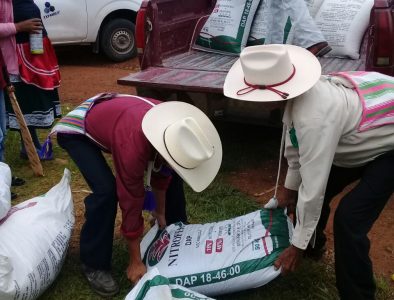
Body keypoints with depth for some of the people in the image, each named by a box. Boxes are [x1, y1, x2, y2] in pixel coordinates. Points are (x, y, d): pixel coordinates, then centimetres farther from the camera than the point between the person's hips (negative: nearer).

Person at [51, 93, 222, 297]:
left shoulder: (172, 127, -23)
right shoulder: (133, 146, -43)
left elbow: (162, 171, -5)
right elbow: (131, 202, -32)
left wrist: (160, 212, 7)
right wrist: (135, 261, -20)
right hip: (78, 130, -7)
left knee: (169, 175, 4)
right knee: (106, 190, -28)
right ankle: (94, 265, -7)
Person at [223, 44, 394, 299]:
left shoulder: (315, 117, -41)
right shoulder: (298, 92, -15)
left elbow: (313, 187, -33)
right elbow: (296, 143, 1)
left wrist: (298, 245, -21)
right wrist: (290, 187, 13)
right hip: (364, 138, 8)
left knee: (350, 219, -16)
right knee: (309, 184, 13)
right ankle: (312, 245, 40)